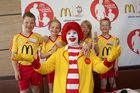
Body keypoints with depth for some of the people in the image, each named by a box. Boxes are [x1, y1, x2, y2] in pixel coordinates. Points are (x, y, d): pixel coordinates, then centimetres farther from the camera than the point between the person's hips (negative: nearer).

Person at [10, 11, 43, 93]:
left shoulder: (37, 36, 1)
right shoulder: (17, 37, -1)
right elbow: (13, 56, 0)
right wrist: (16, 71, -5)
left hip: (35, 67, 1)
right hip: (23, 67, -1)